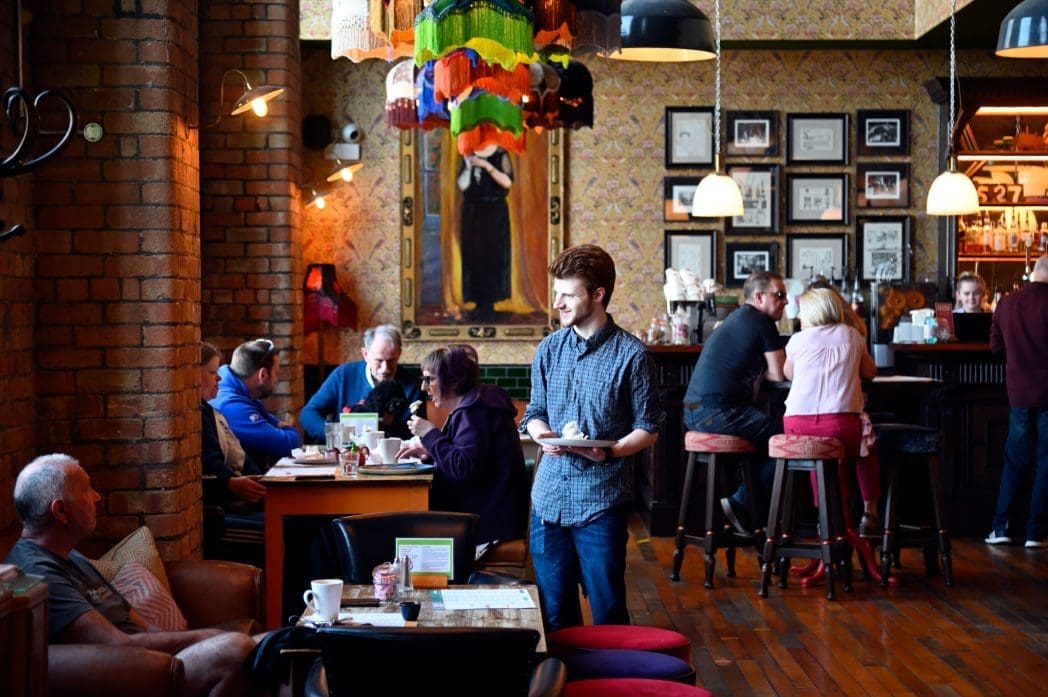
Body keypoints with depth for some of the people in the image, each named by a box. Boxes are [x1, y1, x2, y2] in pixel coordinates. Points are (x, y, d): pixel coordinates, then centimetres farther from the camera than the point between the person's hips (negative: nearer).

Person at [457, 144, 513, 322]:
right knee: (473, 255, 0)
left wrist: (486, 165, -20)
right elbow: (462, 186, 0)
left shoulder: (500, 155, -2)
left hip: (495, 212, -3)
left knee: (493, 255, -4)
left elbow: (507, 182, -14)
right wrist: (468, 166, -15)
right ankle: (479, 302, 6)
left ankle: (489, 303, 1)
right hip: (473, 211, 3)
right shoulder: (468, 155, 6)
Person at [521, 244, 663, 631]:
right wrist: (542, 433, -6)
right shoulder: (549, 349, 8)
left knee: (607, 611, 4)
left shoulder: (631, 354, -6)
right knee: (552, 609, 11)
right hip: (549, 497, 4)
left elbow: (648, 428, -2)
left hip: (601, 500, -4)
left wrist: (611, 451, -19)